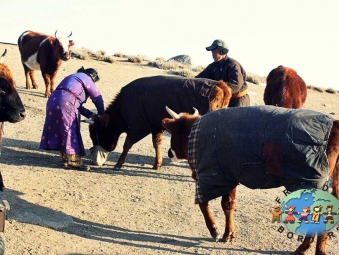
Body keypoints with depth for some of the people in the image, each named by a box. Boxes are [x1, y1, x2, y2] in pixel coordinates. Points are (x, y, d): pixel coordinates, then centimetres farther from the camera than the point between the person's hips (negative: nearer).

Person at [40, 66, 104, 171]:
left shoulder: (74, 77, 33)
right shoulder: (86, 78, 11)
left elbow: (77, 103, 28)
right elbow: (97, 98, 9)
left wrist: (90, 114, 22)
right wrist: (101, 114, 22)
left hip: (53, 101, 8)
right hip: (66, 103, -8)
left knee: (60, 131, 14)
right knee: (70, 131, -5)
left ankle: (65, 157, 22)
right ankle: (72, 161, -4)